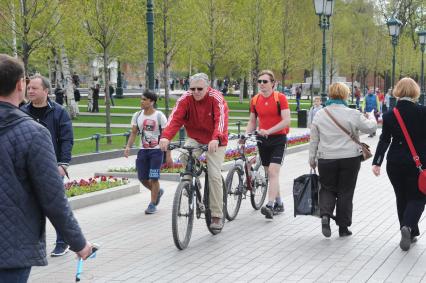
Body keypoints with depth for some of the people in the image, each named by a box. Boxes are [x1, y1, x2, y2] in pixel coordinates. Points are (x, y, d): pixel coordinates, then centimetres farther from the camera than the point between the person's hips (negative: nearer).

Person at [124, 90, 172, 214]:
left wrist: (168, 155, -11)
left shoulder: (159, 116, -9)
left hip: (156, 150, -5)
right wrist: (128, 147, -9)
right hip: (143, 150, 5)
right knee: (142, 178, 5)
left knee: (153, 178, -7)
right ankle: (158, 191, 34)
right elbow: (133, 133, 8)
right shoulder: (137, 116, 3)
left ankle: (152, 204, 9)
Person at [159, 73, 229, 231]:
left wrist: (216, 139, -53)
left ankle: (217, 216, 0)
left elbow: (221, 120, -35)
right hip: (194, 138, 3)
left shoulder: (216, 98, -21)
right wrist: (165, 137, -43)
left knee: (214, 175, -12)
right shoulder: (186, 99, -14)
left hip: (215, 141, -3)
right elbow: (175, 118, -25)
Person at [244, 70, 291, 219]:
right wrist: (245, 134, -4)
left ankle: (270, 206, -23)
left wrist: (268, 131, -25)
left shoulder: (280, 98, -9)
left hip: (278, 139, -5)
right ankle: (279, 203, 23)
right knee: (270, 173, 11)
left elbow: (286, 120, -16)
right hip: (262, 140, 5)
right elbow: (252, 121, 13)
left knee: (273, 172, -16)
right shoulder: (255, 100, 6)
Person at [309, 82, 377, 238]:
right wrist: (371, 117, 22)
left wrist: (312, 159, 15)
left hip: (326, 159, 2)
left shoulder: (319, 114, 0)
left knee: (327, 188, 16)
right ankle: (343, 227, 13)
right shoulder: (352, 114, -9)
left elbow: (314, 140, 5)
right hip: (350, 159, -2)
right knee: (345, 191, 8)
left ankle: (325, 215, -10)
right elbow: (370, 128, 1)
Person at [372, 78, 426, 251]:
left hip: (395, 163, 3)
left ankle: (409, 234, 22)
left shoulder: (389, 116, -4)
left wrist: (377, 162, -6)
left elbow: (384, 140, -6)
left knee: (402, 197, 16)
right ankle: (408, 226, -18)